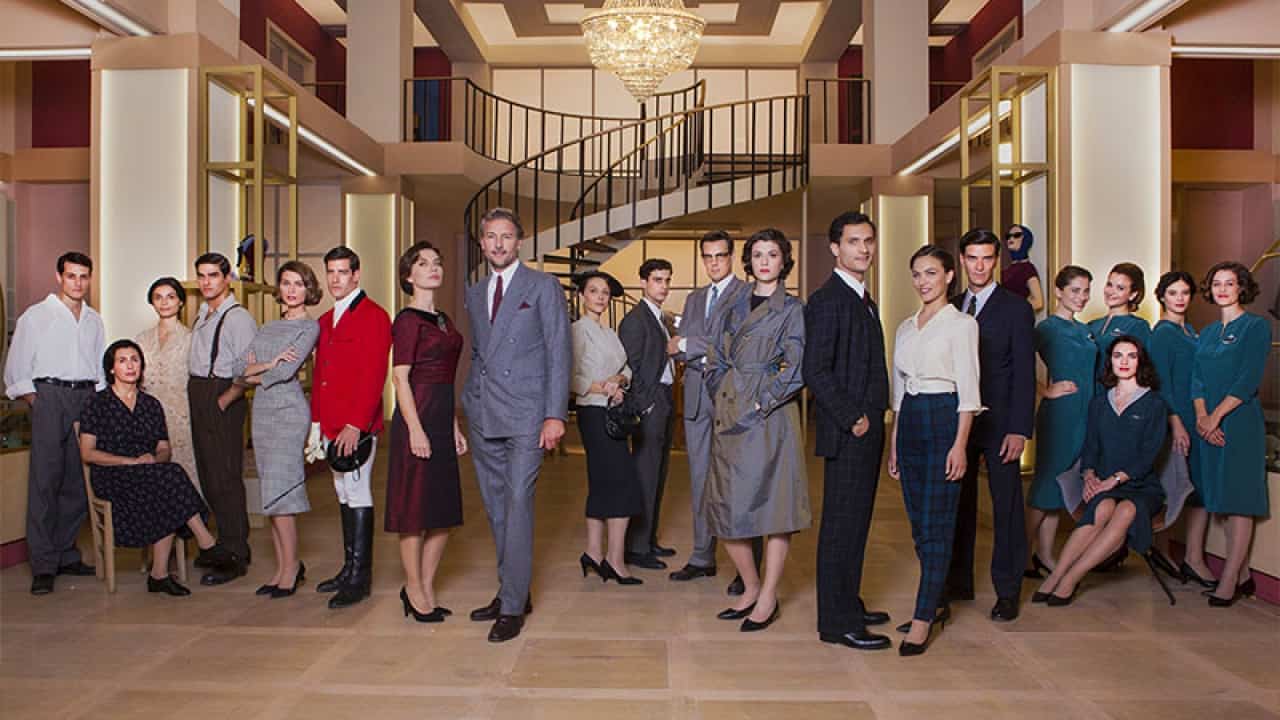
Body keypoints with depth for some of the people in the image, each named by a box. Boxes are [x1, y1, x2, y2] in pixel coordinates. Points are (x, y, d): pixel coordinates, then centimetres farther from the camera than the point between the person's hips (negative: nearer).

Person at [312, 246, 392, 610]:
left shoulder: (373, 316, -8)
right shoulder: (326, 320, 19)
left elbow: (374, 376, -16)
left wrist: (355, 425, -20)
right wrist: (316, 421, 14)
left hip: (357, 427, -8)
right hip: (331, 427, 8)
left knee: (358, 496, -5)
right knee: (344, 496, 13)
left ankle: (360, 577, 1)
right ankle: (349, 568, 22)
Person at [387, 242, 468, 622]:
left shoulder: (442, 320, 16)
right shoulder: (408, 320, -8)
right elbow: (400, 378, -13)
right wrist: (415, 429, -19)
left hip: (442, 418, 9)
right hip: (417, 416, -8)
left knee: (444, 508, 11)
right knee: (415, 508, 1)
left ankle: (426, 588, 22)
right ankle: (415, 591, 14)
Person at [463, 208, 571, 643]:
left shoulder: (543, 287, 0)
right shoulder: (474, 294, 17)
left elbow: (560, 352, -5)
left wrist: (555, 414, -12)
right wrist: (469, 403, 9)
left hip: (525, 415, -6)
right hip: (483, 418, 6)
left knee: (517, 504, -9)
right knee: (496, 509, 10)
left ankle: (513, 606, -2)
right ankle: (511, 591, 22)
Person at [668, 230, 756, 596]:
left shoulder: (747, 294, -1)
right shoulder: (694, 298, 20)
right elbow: (678, 348, 13)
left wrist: (688, 345, -7)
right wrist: (711, 359, -6)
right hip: (697, 397, 6)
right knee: (699, 479, 10)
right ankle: (702, 558, 18)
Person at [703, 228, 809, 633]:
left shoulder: (792, 310, 1)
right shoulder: (736, 308, 16)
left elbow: (795, 369, -8)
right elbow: (715, 363, 17)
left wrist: (760, 402, -12)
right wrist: (725, 399, 3)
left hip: (771, 415, -5)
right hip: (731, 418, 6)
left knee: (773, 502, -2)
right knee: (725, 505, 6)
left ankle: (768, 599, 9)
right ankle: (751, 588, 22)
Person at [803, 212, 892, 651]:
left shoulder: (864, 300, 18)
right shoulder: (828, 300, -13)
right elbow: (815, 372, -20)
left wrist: (873, 417, 11)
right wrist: (852, 419, -18)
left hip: (866, 430, 10)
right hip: (846, 434, -9)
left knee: (855, 524, 17)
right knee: (842, 526, -3)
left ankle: (848, 606, 29)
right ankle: (837, 623, 6)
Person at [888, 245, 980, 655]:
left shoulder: (961, 324, -4)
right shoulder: (905, 328, 15)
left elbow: (967, 389, -8)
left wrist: (960, 443, -15)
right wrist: (893, 443, 15)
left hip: (944, 420, -6)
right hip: (909, 422, 7)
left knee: (935, 524, -5)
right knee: (918, 523, 11)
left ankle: (923, 620, -2)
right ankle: (937, 602, 25)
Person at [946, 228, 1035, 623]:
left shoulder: (1016, 309, -3)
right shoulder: (951, 308, 10)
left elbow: (1024, 373, -7)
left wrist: (1019, 429, -14)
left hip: (999, 424, -4)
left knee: (1007, 507, 3)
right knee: (958, 504, 10)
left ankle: (1007, 590, 13)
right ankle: (959, 581, 22)